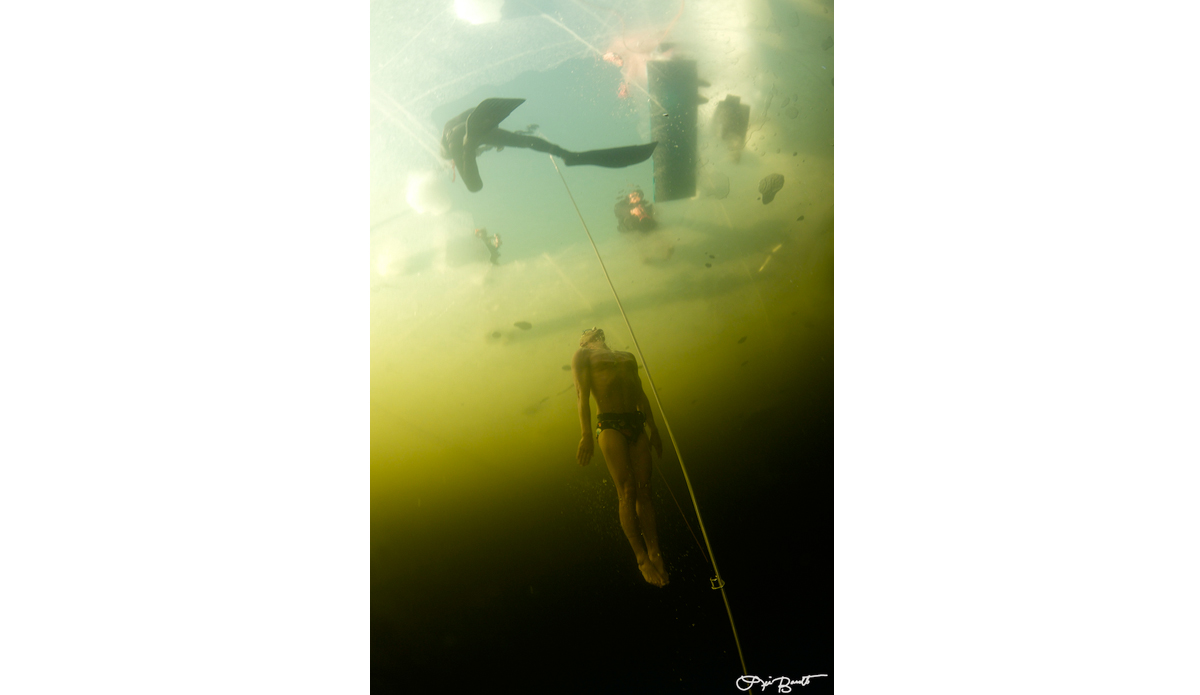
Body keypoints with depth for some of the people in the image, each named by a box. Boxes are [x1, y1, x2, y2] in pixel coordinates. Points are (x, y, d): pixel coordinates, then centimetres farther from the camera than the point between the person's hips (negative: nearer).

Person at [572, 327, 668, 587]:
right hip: (610, 425, -4)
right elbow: (583, 395, -1)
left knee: (643, 491, -1)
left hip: (637, 423, 4)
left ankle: (655, 553, 1)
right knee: (627, 492, -11)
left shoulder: (627, 357, 27)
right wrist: (586, 435, -11)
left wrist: (654, 429, 18)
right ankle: (642, 558, -8)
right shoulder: (582, 356, 11)